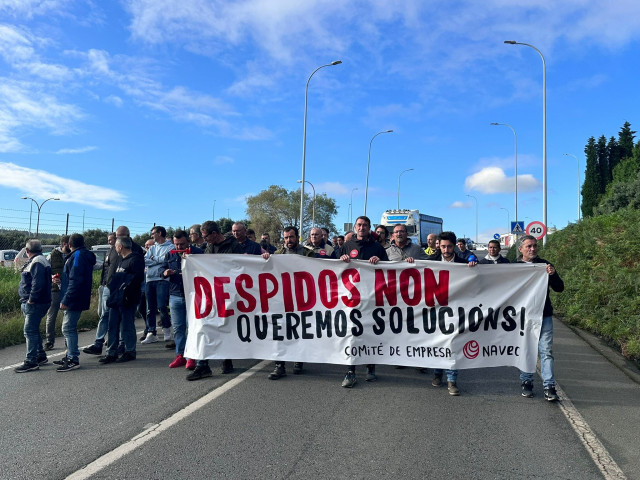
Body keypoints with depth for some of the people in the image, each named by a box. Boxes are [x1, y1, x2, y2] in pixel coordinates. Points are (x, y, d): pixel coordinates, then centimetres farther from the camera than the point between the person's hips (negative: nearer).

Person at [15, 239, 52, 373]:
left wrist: (31, 299, -22)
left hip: (35, 303, -11)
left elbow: (38, 283, -25)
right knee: (33, 330, 18)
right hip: (31, 303, 11)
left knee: (30, 331, -7)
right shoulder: (34, 261, 18)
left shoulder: (37, 262, -15)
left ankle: (31, 362, -3)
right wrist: (27, 301, 18)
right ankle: (41, 356, 28)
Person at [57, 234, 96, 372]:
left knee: (68, 329, -7)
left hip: (74, 301, -10)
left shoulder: (78, 256, -15)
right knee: (69, 328, 17)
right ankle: (70, 355, 26)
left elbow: (75, 281, -23)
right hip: (77, 300, 10)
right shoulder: (85, 255, 16)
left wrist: (66, 300, -22)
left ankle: (73, 359, -4)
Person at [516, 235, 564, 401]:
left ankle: (549, 386, 4)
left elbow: (559, 288, 3)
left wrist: (553, 274, -14)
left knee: (546, 351, -1)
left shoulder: (545, 265, 5)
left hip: (544, 315, 1)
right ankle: (526, 383, 22)